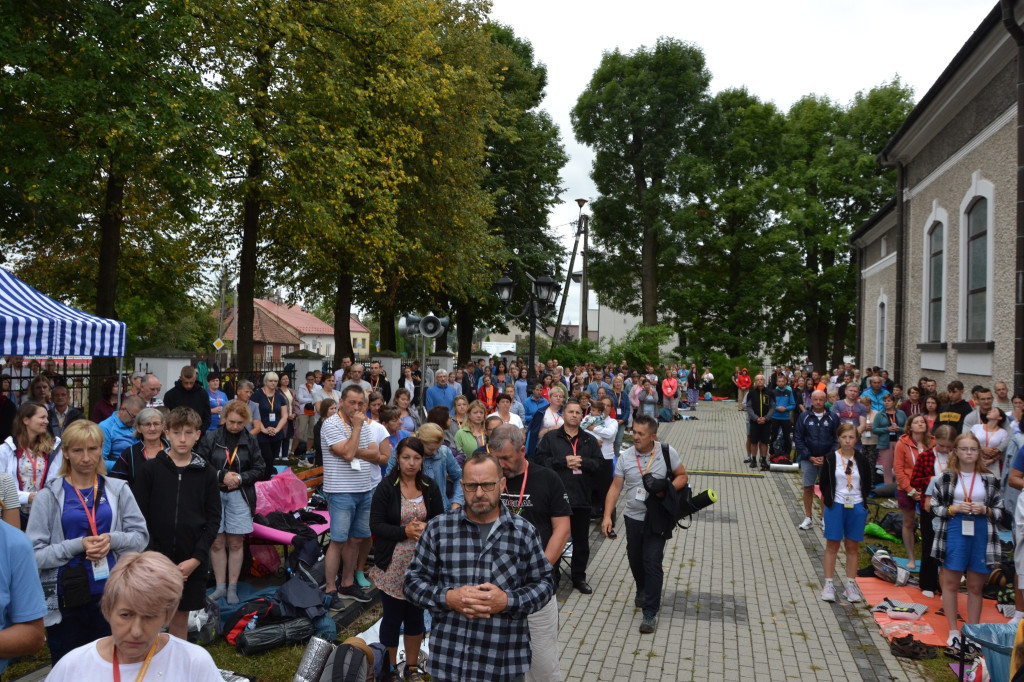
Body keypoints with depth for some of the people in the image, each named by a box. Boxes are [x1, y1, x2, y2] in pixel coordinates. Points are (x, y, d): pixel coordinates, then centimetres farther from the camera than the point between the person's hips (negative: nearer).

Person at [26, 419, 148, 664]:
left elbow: (141, 536, 3)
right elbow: (35, 554, -7)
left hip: (111, 595, 1)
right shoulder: (49, 496, -2)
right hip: (65, 600, -1)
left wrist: (112, 539, -15)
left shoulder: (118, 490, 4)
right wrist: (78, 545, -18)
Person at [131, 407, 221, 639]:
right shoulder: (150, 469, -1)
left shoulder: (206, 472, 2)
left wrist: (196, 559, -7)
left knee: (181, 617, 12)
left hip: (192, 563, 1)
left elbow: (213, 519, 2)